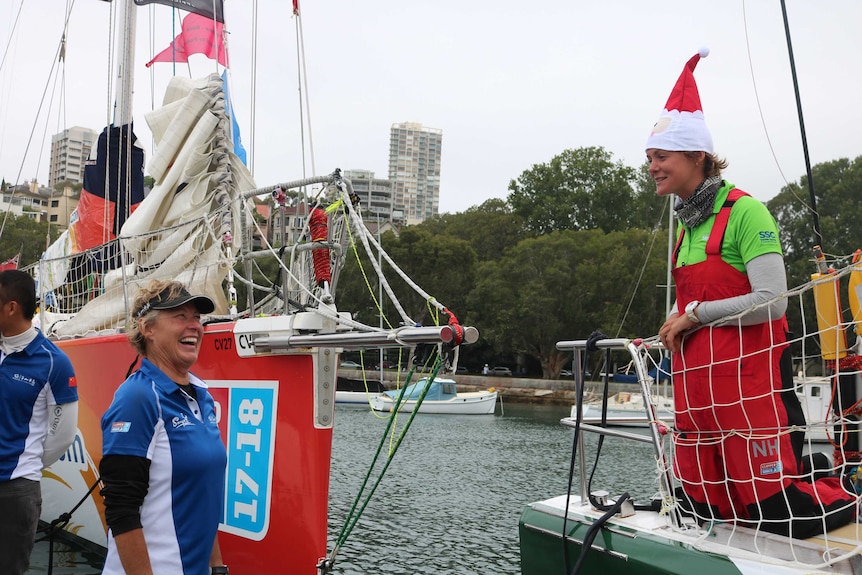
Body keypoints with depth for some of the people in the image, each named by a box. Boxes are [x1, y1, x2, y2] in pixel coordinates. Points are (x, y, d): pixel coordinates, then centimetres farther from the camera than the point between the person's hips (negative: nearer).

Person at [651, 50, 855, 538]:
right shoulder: (686, 223, 14)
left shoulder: (744, 212, -12)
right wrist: (676, 324, 9)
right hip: (697, 377, 8)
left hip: (748, 373, -8)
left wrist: (694, 314, -12)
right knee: (709, 509, 12)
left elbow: (772, 302, -18)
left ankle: (842, 501, 23)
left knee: (777, 515, -5)